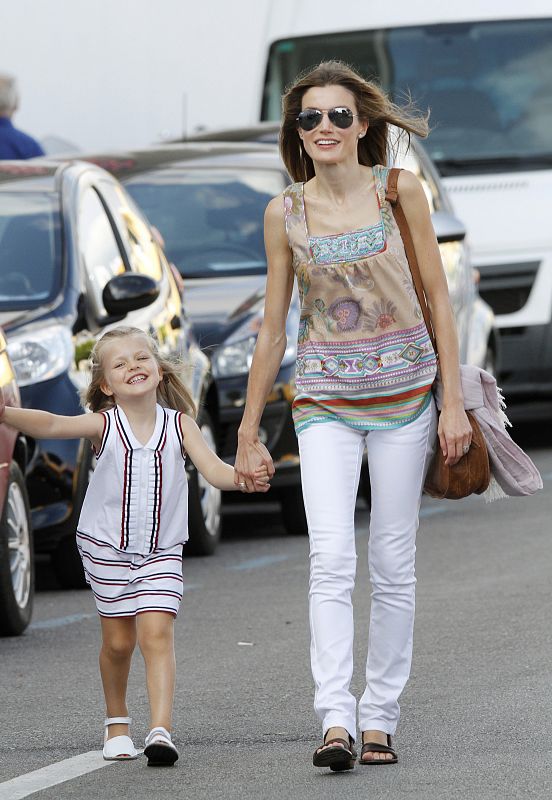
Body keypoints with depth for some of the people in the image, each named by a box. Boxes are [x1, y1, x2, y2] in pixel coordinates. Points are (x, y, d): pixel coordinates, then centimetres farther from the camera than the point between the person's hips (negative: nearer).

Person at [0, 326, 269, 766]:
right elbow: (51, 425, -26)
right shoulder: (104, 424, -10)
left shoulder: (179, 424, -5)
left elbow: (214, 469, -13)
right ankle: (117, 722, 31)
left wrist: (244, 478, -36)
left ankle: (161, 730, -21)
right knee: (118, 641, 9)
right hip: (106, 547, 0)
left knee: (157, 634, -14)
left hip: (162, 552, 0)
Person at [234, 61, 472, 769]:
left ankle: (379, 717, 11)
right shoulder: (285, 213, 2)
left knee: (393, 563, 2)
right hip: (325, 398, 0)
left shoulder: (400, 191, -1)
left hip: (402, 389, 0)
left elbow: (438, 297, 3)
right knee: (331, 557, -15)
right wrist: (248, 433, 7)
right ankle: (336, 719, -22)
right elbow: (272, 328, 7)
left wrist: (454, 400, -3)